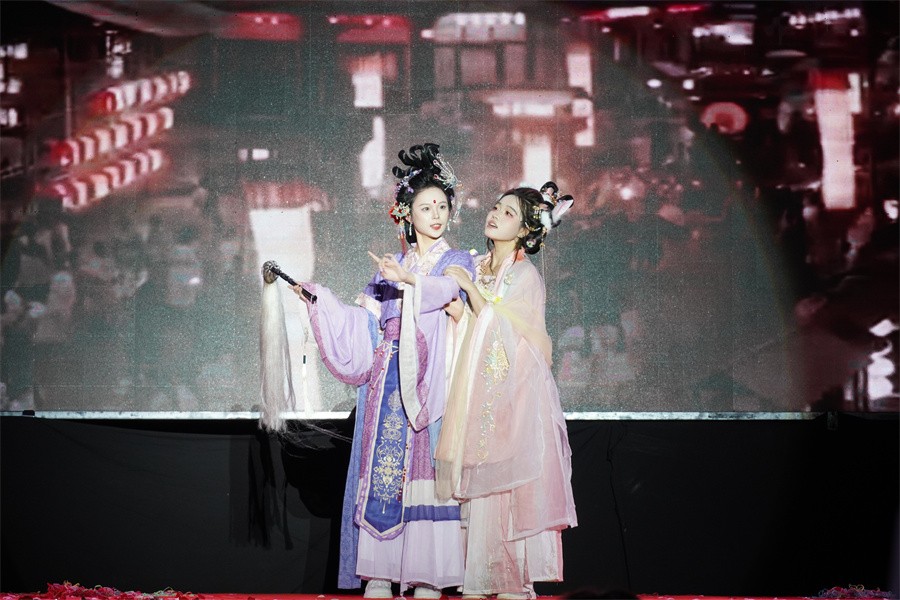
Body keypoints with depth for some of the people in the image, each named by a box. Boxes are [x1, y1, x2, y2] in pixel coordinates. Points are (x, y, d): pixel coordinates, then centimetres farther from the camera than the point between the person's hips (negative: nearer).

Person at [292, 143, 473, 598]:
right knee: (381, 467, -4)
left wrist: (408, 278, -32)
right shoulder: (390, 267, 20)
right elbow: (361, 323, 10)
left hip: (429, 383, -3)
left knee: (424, 466, -11)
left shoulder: (457, 262, 10)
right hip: (387, 381, 3)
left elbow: (446, 290, -15)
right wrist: (317, 297, 0)